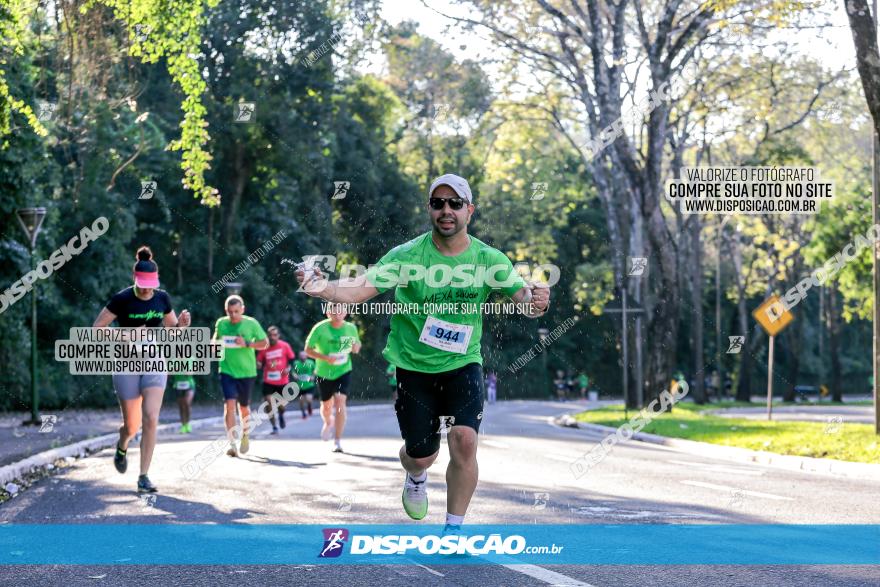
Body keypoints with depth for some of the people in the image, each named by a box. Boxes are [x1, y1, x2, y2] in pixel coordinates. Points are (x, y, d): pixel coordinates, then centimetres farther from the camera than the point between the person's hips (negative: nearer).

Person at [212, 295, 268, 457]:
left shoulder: (251, 323, -6)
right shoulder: (221, 323, 1)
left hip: (246, 372, 0)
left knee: (243, 407, 13)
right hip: (227, 371, 0)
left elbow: (265, 343, -2)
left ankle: (245, 435, 42)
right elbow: (216, 338, 20)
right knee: (229, 404, -16)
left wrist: (247, 344, -17)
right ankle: (232, 444, -18)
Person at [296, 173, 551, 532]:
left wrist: (535, 300, -33)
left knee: (464, 441, -17)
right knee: (421, 455, 5)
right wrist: (320, 287, -40)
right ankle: (416, 479, 46)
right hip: (413, 366, -1)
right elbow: (361, 289, -21)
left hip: (463, 364, 1)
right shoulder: (407, 256, -13)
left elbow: (523, 295, -8)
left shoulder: (488, 259, -7)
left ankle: (454, 528, 1)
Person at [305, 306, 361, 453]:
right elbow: (308, 349, -9)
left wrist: (356, 347, -11)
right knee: (327, 405, 14)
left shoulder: (351, 328, -4)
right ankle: (328, 423, 52)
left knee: (340, 402, -18)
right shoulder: (320, 328, -13)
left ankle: (337, 441, -14)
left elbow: (357, 344, 14)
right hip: (324, 373, 0)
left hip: (344, 371, 0)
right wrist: (325, 358, -24)